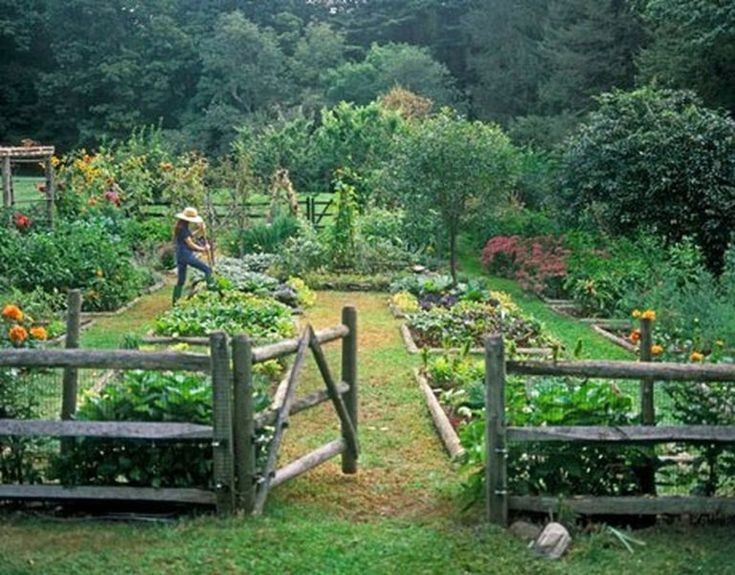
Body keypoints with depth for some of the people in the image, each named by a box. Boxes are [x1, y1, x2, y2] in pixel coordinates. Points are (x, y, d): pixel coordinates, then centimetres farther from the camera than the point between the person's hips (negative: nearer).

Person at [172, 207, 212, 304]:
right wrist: (203, 249, -5)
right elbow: (190, 244, -16)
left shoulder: (181, 227, 11)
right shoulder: (183, 229, -17)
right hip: (186, 255, -10)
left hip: (180, 255, 10)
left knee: (181, 280, 14)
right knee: (207, 270, -5)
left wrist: (200, 230, 12)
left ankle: (175, 302, 16)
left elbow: (189, 236, 23)